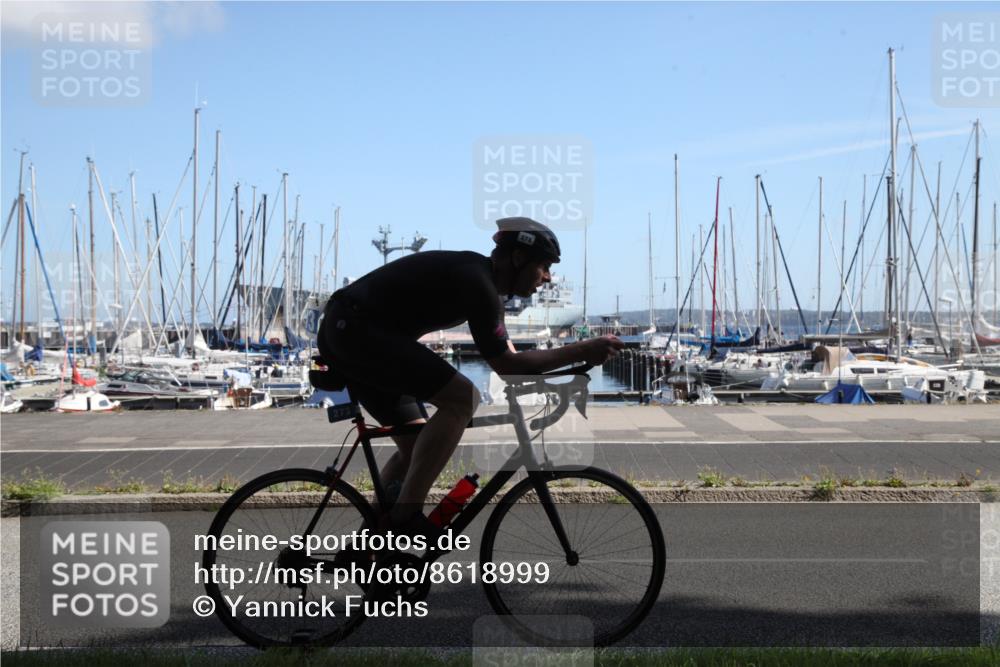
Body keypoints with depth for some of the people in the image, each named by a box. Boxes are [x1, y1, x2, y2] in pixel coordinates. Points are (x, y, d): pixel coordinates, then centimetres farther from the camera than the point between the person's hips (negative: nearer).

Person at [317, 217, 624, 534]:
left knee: (415, 448, 13)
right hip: (354, 328, -11)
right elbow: (506, 366, -17)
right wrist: (582, 351, -16)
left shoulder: (481, 279, 14)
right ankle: (405, 517, -17)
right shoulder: (476, 281, -17)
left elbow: (508, 358, 21)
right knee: (462, 397, -20)